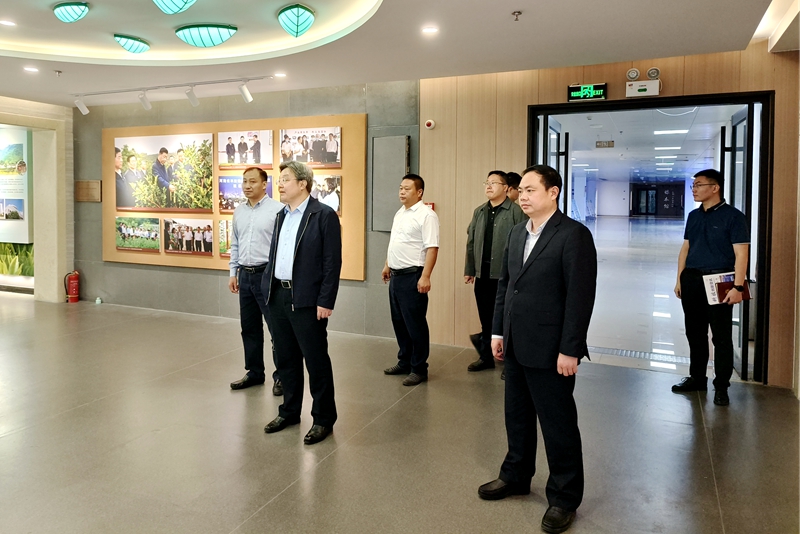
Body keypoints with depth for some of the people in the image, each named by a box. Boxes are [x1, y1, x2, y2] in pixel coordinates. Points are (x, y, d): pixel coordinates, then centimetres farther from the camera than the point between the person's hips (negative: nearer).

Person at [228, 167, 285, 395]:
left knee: (276, 327, 0)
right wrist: (233, 273, 14)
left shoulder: (277, 209, -11)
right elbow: (235, 245, 17)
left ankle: (281, 376, 13)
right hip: (245, 275, 7)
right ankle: (254, 372, 29)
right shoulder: (238, 211, 11)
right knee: (249, 328, 15)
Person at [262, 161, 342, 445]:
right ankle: (289, 411, 33)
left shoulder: (324, 215, -10)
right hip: (278, 295, 8)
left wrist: (325, 302, -16)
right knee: (285, 359, 17)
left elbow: (333, 262, -13)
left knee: (316, 361, 2)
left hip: (306, 300, -7)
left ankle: (324, 419, 17)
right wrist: (268, 289, 11)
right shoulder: (281, 215, 14)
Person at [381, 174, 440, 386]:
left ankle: (419, 369, 11)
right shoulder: (400, 213, 15)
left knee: (415, 324, 0)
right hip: (395, 276, 9)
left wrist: (425, 276, -25)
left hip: (412, 276, -9)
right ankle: (404, 362, 29)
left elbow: (432, 248, -19)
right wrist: (387, 266, 22)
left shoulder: (426, 215, -13)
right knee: (399, 321, 16)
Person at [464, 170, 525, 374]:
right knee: (486, 318, 14)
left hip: (506, 275, -6)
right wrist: (469, 270, 13)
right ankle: (486, 356, 27)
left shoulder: (515, 211, -8)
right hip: (483, 274, 6)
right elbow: (471, 243, 14)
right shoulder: (479, 212, 12)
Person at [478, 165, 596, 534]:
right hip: (516, 346, 7)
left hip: (550, 350, -7)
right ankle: (515, 476, 40)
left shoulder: (574, 235, -13)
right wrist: (498, 330, 11)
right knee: (517, 416, 20)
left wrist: (570, 350, -18)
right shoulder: (517, 233, 10)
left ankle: (564, 498, 26)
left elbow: (581, 295, -17)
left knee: (558, 424, 8)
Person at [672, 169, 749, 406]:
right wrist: (679, 279, 11)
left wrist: (738, 286, -18)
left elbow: (740, 254, -11)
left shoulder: (733, 216, -7)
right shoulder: (694, 216, 11)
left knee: (721, 337, 3)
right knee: (694, 333, 13)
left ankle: (721, 386, 13)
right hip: (691, 280, 6)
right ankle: (697, 378, 26)